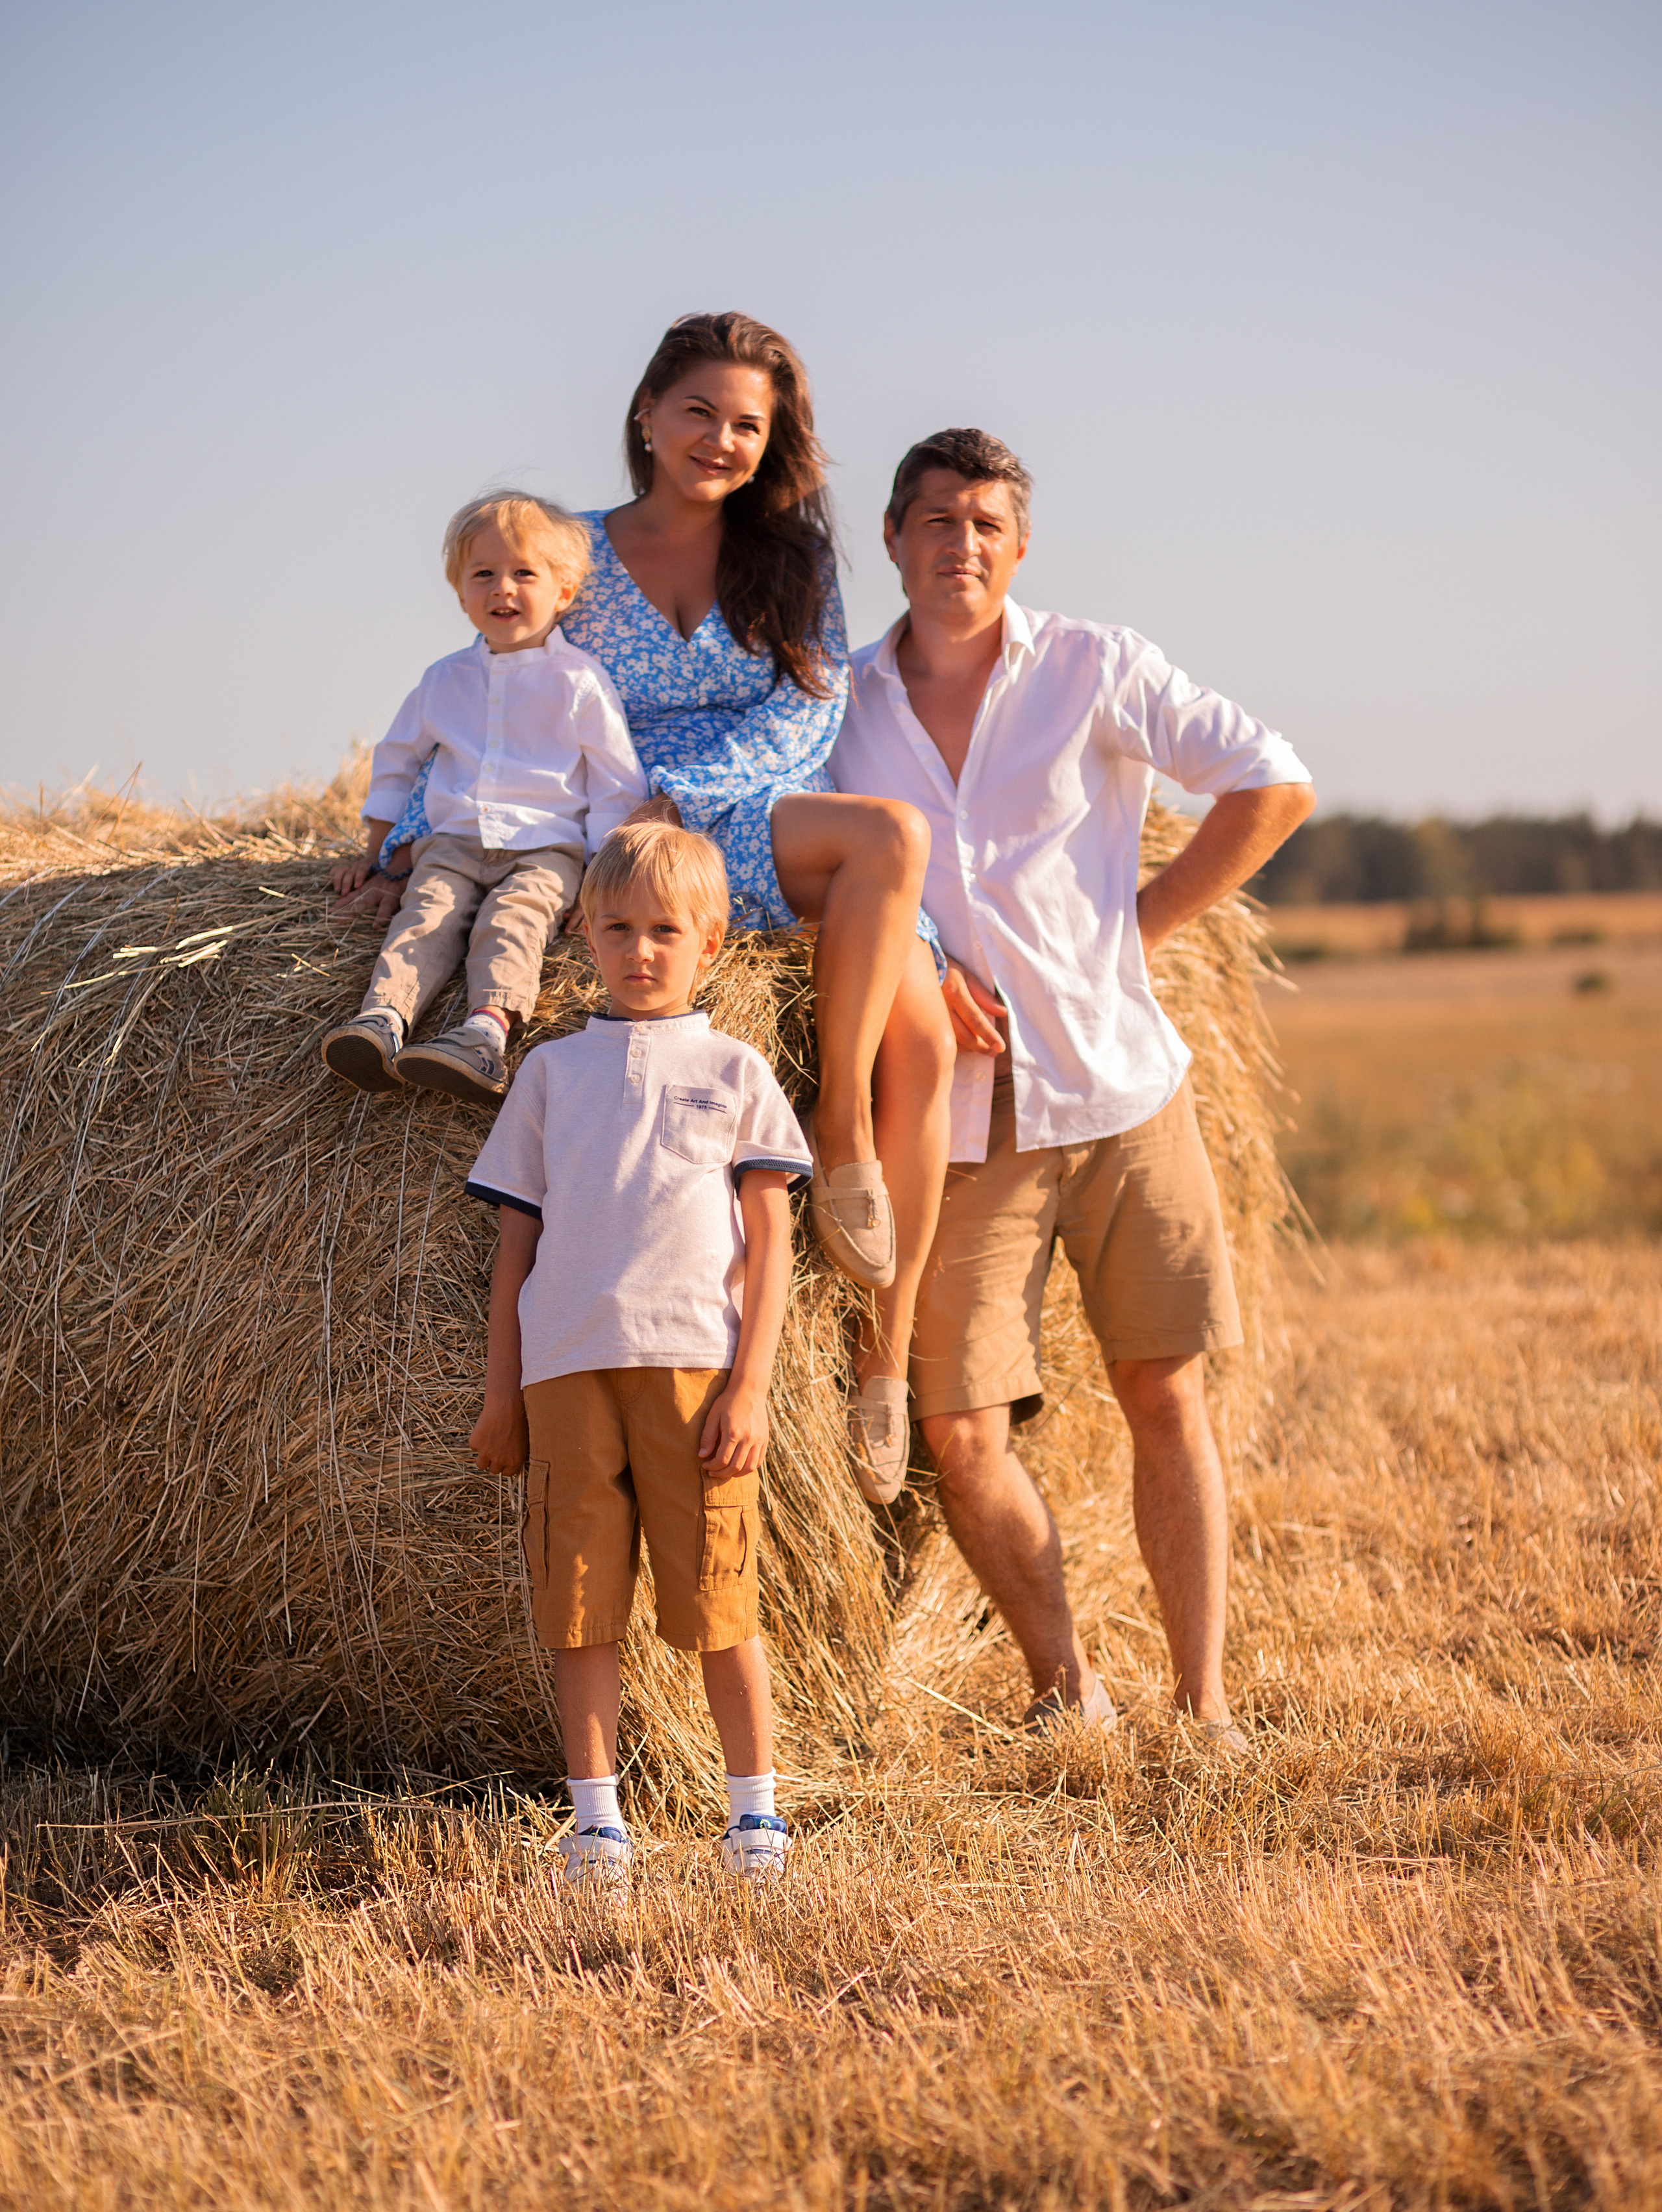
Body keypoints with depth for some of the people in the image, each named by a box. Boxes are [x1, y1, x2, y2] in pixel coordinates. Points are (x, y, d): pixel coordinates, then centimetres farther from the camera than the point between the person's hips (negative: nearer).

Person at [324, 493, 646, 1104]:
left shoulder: (579, 681, 4)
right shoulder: (445, 680, 16)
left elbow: (617, 786, 4)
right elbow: (396, 761, 29)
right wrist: (376, 856, 26)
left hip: (545, 849, -3)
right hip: (453, 843, 3)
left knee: (513, 912, -31)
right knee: (427, 912, -25)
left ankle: (486, 1031, -54)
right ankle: (383, 1019, -48)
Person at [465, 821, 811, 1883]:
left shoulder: (733, 1072, 9)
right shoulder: (553, 1071, 14)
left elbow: (771, 1243, 4)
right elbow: (518, 1240, 15)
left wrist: (749, 1388, -5)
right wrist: (501, 1394, 10)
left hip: (694, 1367, -2)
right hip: (568, 1369, 2)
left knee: (715, 1598, -1)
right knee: (581, 1603, 1)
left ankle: (756, 1809, 10)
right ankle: (597, 1820, 7)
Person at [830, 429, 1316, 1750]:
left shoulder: (1093, 670, 0)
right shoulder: (844, 710, 6)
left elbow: (1273, 784, 0)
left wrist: (1139, 925, -4)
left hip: (1122, 1092, -1)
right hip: (963, 1127, 1)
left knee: (1167, 1395, 1)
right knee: (960, 1433, -4)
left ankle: (1205, 1703, 8)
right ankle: (1067, 1684, 14)